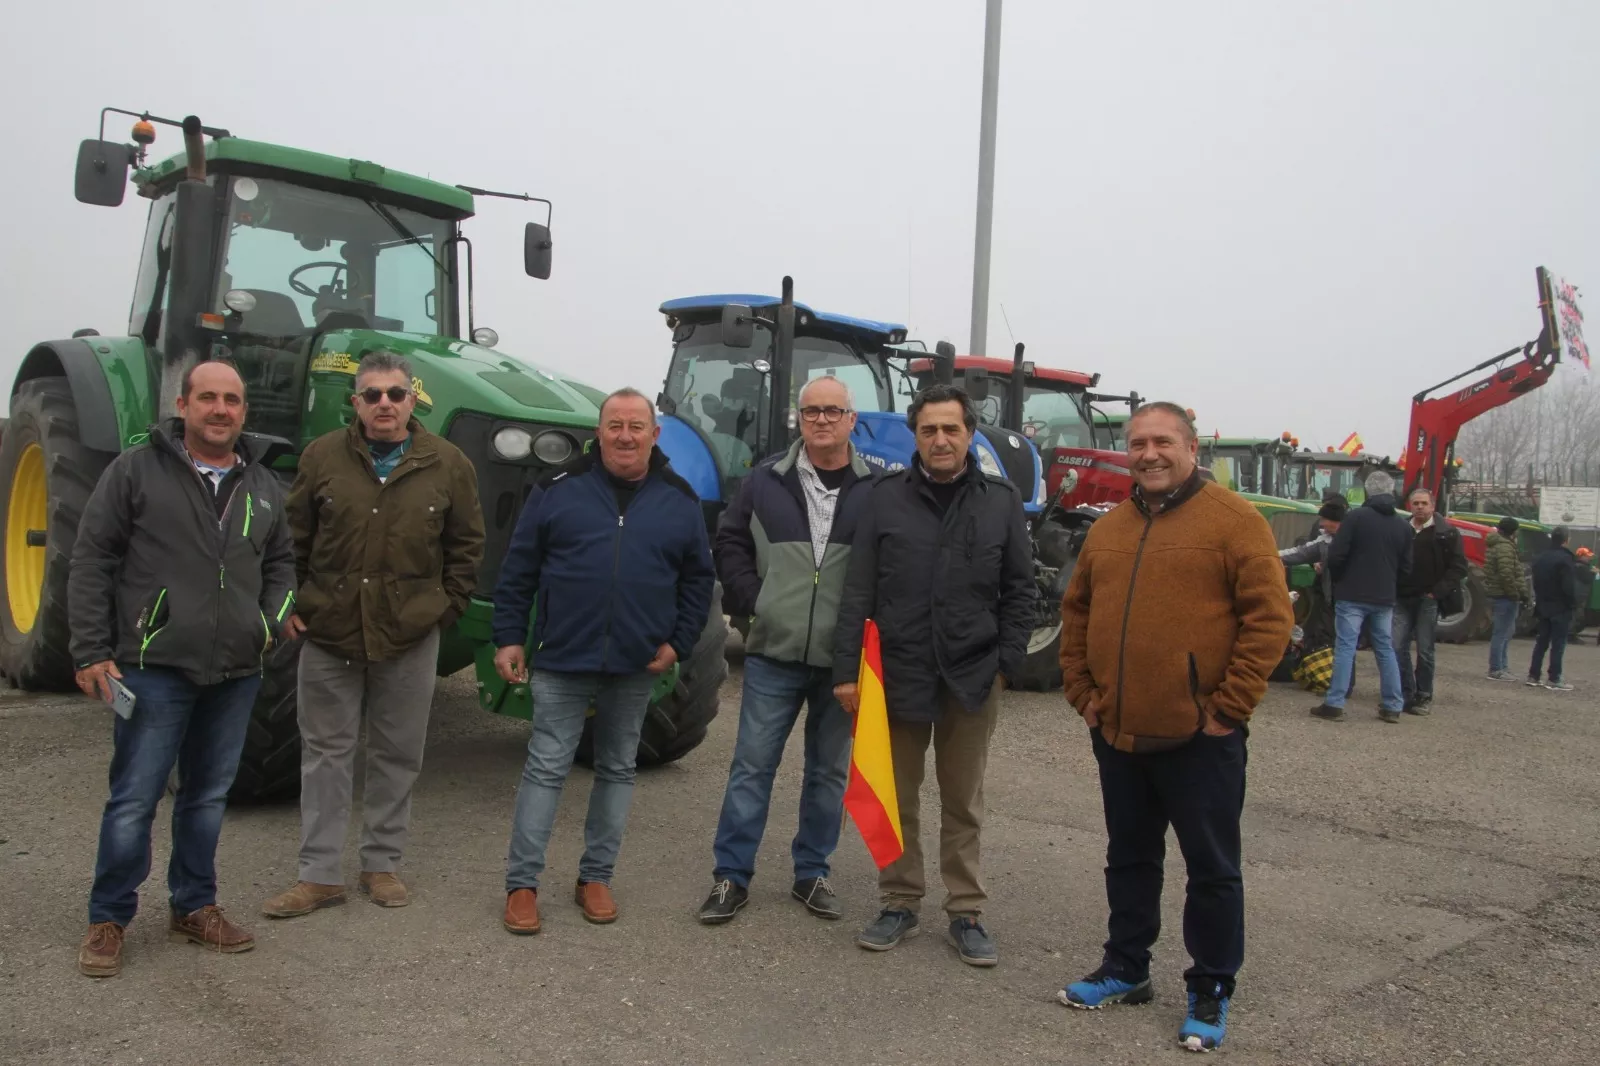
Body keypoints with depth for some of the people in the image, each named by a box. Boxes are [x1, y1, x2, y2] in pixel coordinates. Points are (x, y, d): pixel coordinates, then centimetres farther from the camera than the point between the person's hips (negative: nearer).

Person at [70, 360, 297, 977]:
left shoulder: (262, 485, 11)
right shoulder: (136, 471, -3)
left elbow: (280, 564, 21)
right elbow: (91, 563, -3)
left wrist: (275, 619, 3)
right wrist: (92, 651, -8)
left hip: (236, 673, 5)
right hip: (156, 667, -4)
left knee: (208, 797, 15)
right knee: (134, 799, 1)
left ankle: (194, 907, 29)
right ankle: (108, 919, 18)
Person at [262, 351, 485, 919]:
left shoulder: (448, 464, -1)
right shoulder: (323, 456, 0)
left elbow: (466, 545, 6)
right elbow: (294, 537, 8)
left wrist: (447, 606, 0)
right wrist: (294, 602, 2)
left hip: (409, 637, 0)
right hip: (329, 631, 1)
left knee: (398, 754, 10)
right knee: (326, 752, 7)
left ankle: (383, 863, 24)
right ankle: (320, 875, 16)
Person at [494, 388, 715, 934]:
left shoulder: (680, 500, 3)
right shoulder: (559, 489, -1)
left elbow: (698, 580, 8)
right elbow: (518, 571, 2)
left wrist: (678, 642, -1)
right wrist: (508, 638, -2)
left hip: (636, 666, 2)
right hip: (562, 661, -2)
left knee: (618, 770, 12)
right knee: (546, 769, 1)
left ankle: (596, 877, 25)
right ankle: (521, 883, 10)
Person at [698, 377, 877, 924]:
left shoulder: (876, 489, -1)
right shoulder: (766, 480, 3)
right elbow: (730, 543, 9)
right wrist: (750, 599, -3)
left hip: (842, 658, 0)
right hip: (774, 653, 0)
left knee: (828, 771, 12)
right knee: (752, 765, 5)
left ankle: (812, 873, 27)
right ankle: (731, 876, 15)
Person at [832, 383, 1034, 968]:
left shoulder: (1002, 501, 1)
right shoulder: (885, 497, -1)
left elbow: (1018, 592, 4)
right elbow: (859, 590, -3)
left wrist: (1007, 663, -4)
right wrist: (847, 668, -7)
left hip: (972, 677, 0)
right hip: (898, 672, 0)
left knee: (964, 803, 12)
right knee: (897, 798, 11)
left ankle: (966, 913, 23)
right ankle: (900, 904, 26)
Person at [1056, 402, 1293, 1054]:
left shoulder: (1234, 520, -8)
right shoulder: (1107, 529, 10)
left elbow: (1269, 616, -12)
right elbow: (1076, 613, 16)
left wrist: (1228, 707, -14)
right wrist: (1082, 693, 7)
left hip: (1199, 738, -5)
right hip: (1117, 733, 6)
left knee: (1212, 869, 6)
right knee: (1129, 858, 18)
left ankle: (1211, 993, 21)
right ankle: (1126, 969, 33)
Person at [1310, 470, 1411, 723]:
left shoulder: (1356, 517, -10)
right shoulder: (1402, 526, 6)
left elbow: (1336, 555, -12)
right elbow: (1406, 567, 9)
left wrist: (1339, 579, 6)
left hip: (1352, 595, -5)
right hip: (1384, 598, 5)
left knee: (1345, 648, -3)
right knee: (1385, 649, 13)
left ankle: (1334, 704, -5)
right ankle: (1393, 706, 16)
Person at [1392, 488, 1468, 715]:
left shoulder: (1447, 533, 0)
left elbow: (1458, 567, -3)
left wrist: (1438, 592, -11)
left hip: (1428, 600, -3)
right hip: (1402, 598, 3)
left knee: (1425, 651, 2)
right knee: (1398, 648, -1)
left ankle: (1424, 698, 11)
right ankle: (1405, 694, 8)